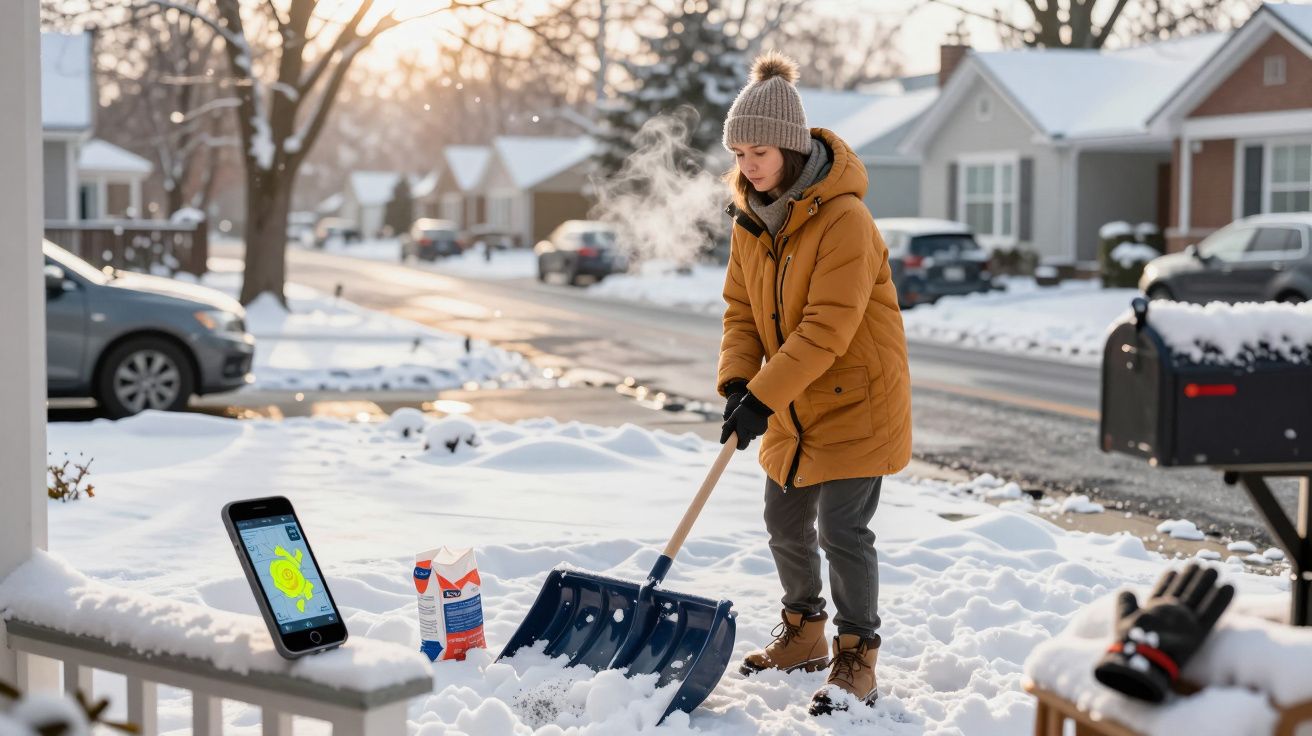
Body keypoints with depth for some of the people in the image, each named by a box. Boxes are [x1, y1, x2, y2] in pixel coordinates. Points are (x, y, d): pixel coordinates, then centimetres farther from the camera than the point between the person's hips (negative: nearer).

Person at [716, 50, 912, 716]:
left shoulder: (844, 219, -24)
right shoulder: (752, 216, 1)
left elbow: (826, 330, -28)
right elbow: (741, 308, 5)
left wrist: (764, 397, -30)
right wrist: (737, 381, -11)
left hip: (855, 402, -8)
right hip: (792, 410, 8)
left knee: (842, 534, -7)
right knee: (785, 523, 16)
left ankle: (857, 661, 8)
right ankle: (804, 635, 36)